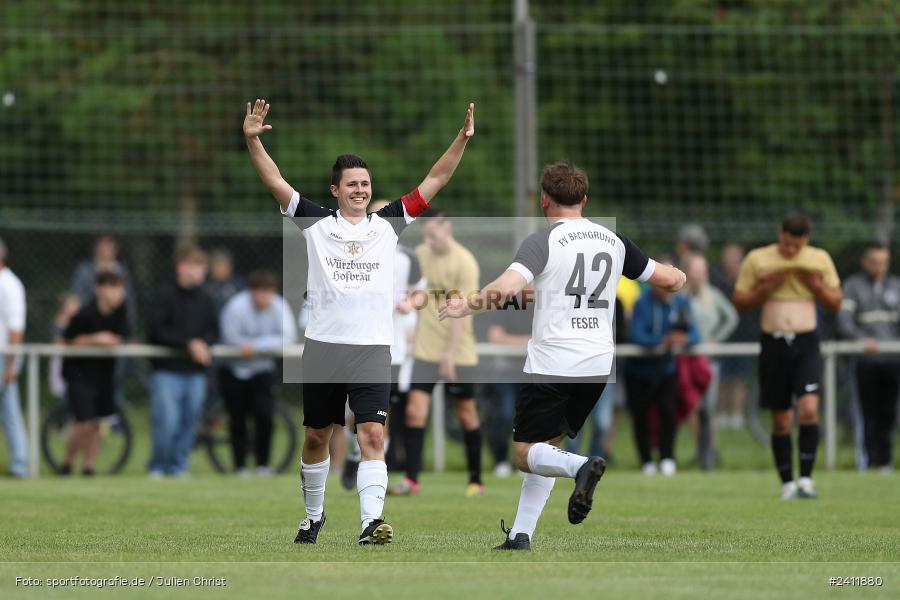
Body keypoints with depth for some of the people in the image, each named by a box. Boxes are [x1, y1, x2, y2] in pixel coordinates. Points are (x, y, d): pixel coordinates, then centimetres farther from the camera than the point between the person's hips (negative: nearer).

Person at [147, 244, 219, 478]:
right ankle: (157, 466, 7)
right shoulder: (165, 295, -6)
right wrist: (188, 343, -16)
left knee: (189, 421, 5)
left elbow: (213, 329, 13)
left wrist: (203, 343, -9)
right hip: (167, 369, -5)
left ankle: (178, 465, 17)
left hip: (195, 371, 5)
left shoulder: (204, 299, 8)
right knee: (167, 421, -10)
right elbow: (158, 330, -11)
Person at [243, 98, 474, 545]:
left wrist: (461, 140, -3)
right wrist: (252, 140, -13)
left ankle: (372, 521, -23)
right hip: (323, 346, 0)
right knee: (317, 436, 11)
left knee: (373, 434, -14)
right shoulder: (316, 224, 5)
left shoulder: (388, 224, 8)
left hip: (373, 347, 0)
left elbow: (434, 181, 8)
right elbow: (275, 182, -1)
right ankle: (314, 515, 30)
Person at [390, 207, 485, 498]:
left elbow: (461, 311, -15)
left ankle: (475, 481, 18)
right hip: (425, 350, 4)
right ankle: (411, 480, -7)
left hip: (458, 352, -4)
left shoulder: (464, 263, -12)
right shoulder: (421, 254, 5)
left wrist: (450, 353, -19)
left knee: (467, 415, 6)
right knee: (415, 411, -8)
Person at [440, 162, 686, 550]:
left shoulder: (543, 241, -8)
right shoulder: (613, 241, 9)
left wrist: (467, 307, -17)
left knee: (525, 453, 0)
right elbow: (669, 280, 17)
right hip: (598, 365, 6)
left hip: (551, 365, -6)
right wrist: (680, 276, 39)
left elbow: (507, 286, -26)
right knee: (547, 448, 19)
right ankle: (521, 536, 13)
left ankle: (581, 467, -31)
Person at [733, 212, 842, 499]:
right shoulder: (757, 260, 2)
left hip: (807, 343, 0)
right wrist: (765, 288, -11)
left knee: (809, 409, -18)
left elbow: (836, 303, 11)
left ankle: (806, 478, -14)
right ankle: (787, 483, 12)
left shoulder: (820, 259, 5)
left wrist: (817, 285, -8)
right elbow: (739, 301, 6)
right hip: (773, 343, 0)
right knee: (781, 420, 3)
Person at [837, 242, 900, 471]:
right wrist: (862, 339, -23)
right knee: (869, 411, -5)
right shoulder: (853, 285, 4)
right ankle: (872, 458, -4)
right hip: (866, 358, -3)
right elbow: (844, 319, -6)